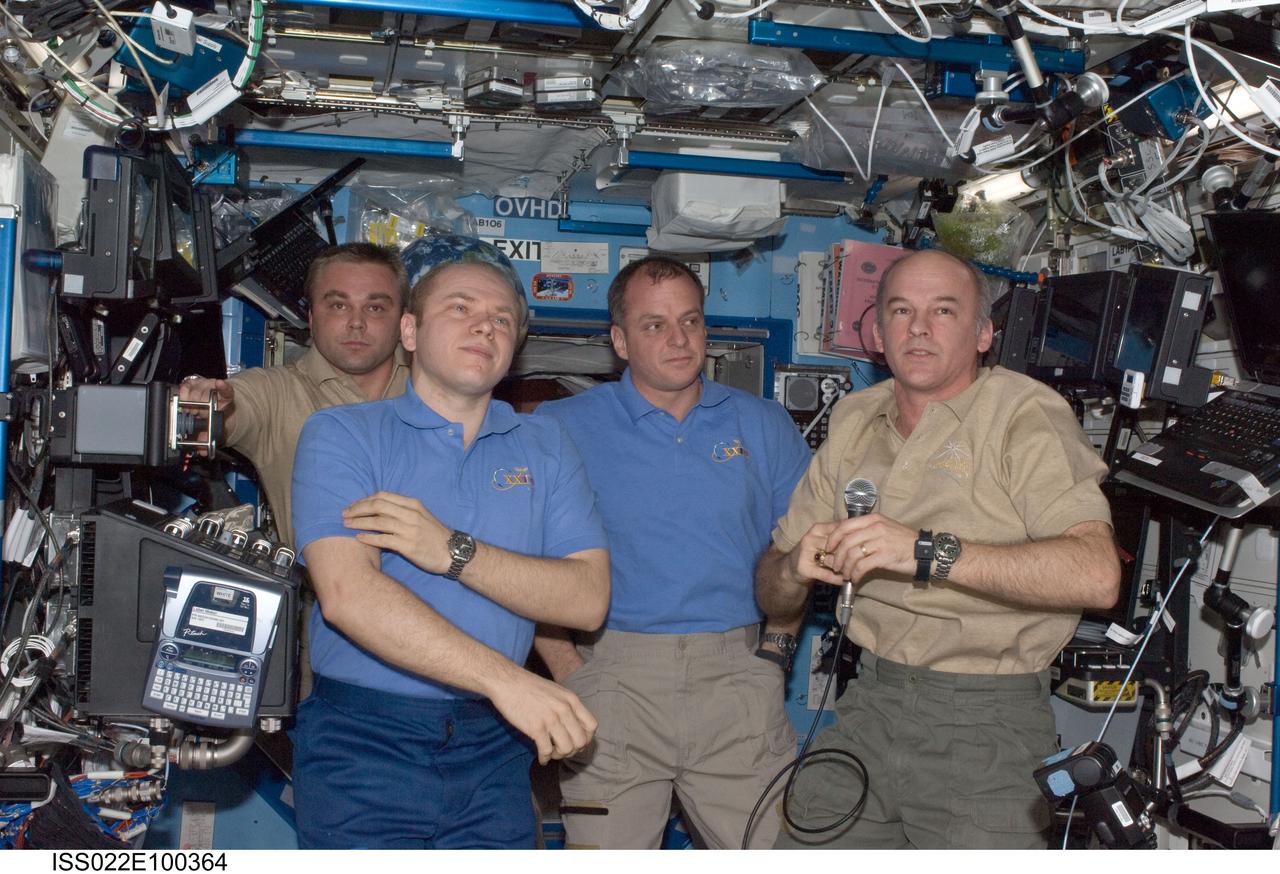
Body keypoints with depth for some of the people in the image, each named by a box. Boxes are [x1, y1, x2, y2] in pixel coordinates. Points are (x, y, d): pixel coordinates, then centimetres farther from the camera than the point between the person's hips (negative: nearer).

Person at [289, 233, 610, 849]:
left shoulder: (544, 447, 8)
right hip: (362, 746, -3)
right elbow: (347, 594, -17)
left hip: (492, 751, 3)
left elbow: (588, 599, -3)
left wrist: (455, 552, -17)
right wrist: (504, 678, -24)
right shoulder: (341, 434, -2)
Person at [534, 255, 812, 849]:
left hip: (738, 679, 2)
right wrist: (566, 669, -8)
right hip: (614, 677, -2)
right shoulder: (561, 428, 2)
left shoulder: (765, 427, 11)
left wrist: (776, 649, 5)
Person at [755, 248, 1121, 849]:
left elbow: (1097, 574, -23)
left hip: (985, 727, -5)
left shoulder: (1025, 413, -6)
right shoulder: (853, 422, 12)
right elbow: (772, 595, 13)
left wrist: (927, 552, -27)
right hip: (869, 706, 5)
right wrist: (797, 568, -12)